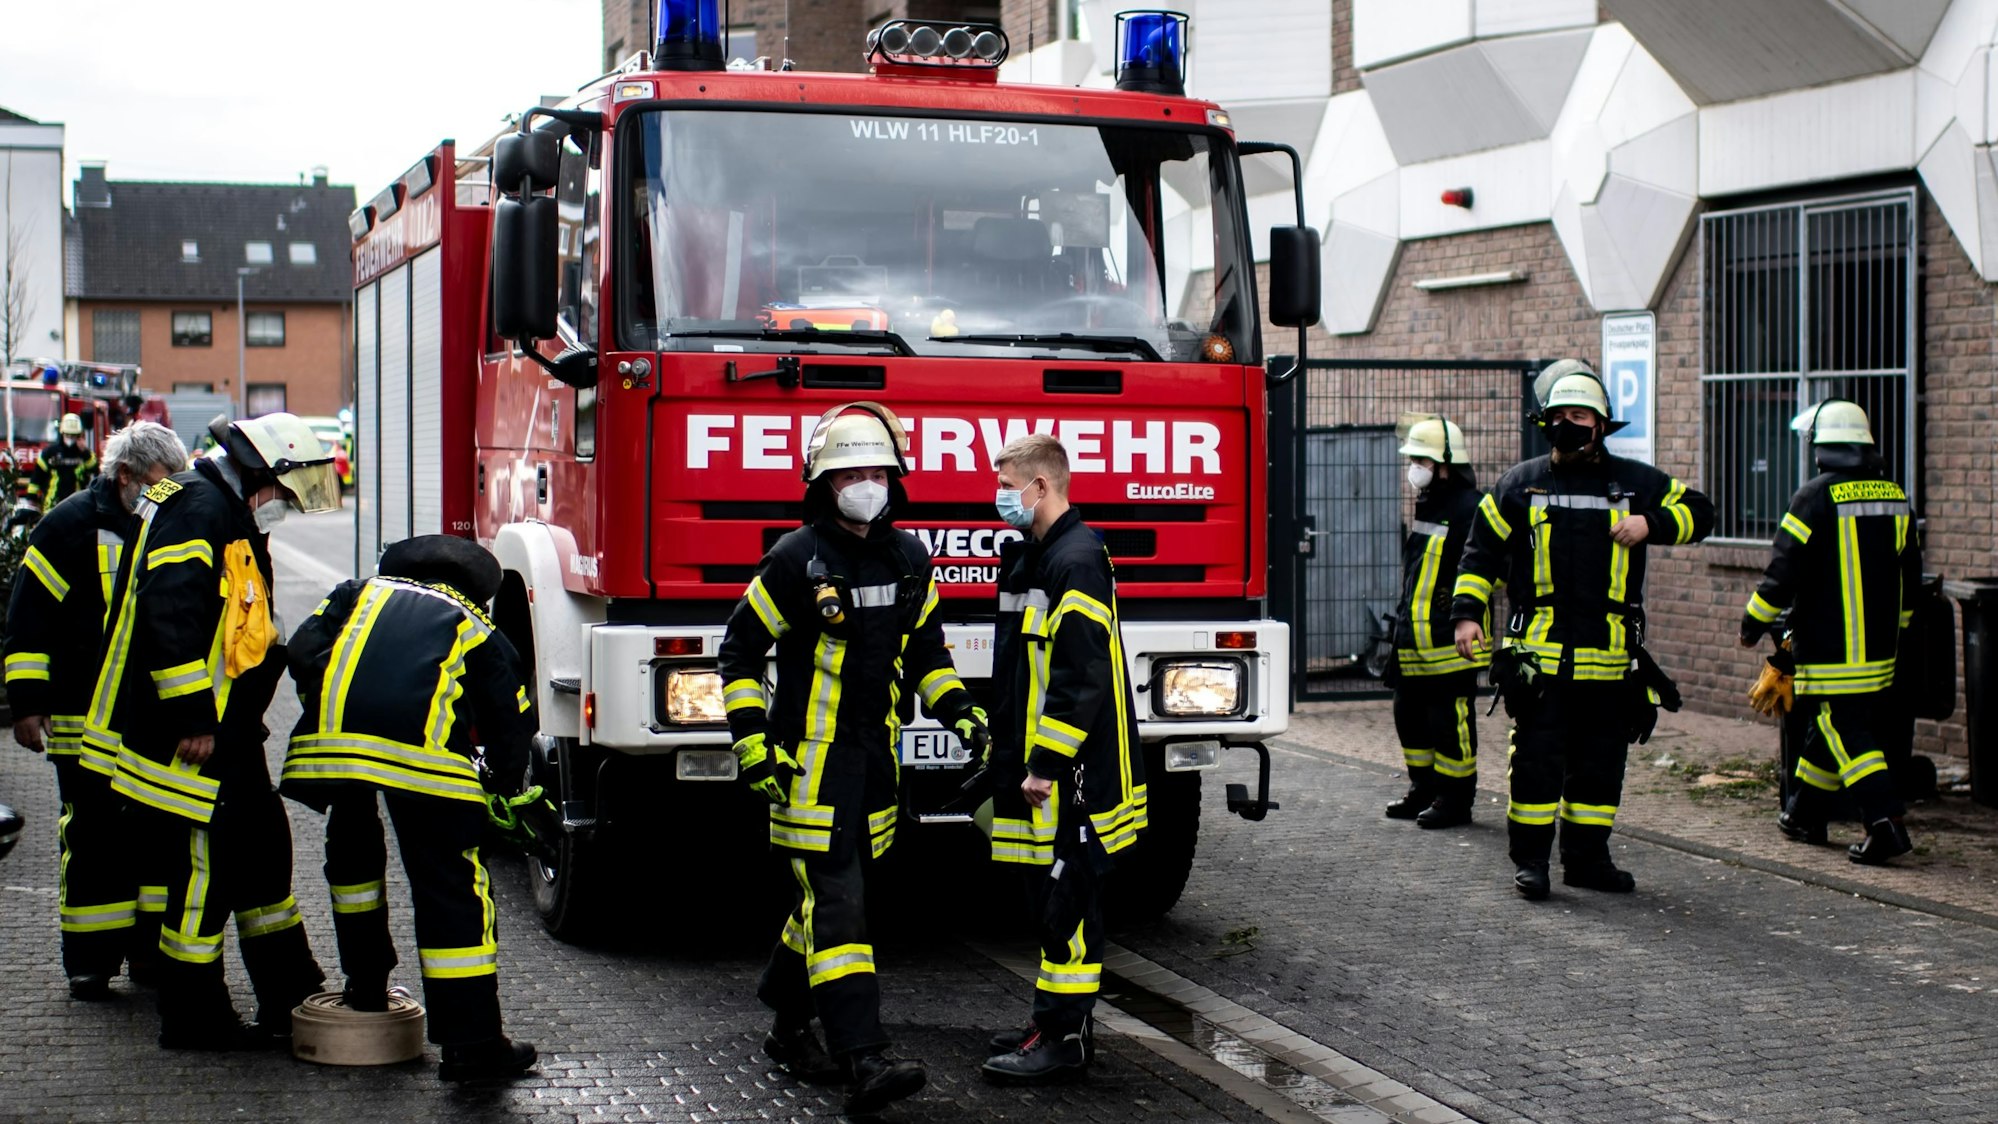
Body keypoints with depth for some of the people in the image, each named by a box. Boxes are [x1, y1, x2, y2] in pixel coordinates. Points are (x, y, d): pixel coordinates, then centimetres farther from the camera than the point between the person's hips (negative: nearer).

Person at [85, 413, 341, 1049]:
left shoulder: (231, 518, 18)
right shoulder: (198, 508, -16)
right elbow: (170, 611, -27)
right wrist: (192, 719, -27)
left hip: (224, 733, 11)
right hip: (186, 737, -11)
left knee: (263, 846, 16)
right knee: (204, 868, -4)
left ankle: (292, 994, 26)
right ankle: (194, 1020, 6)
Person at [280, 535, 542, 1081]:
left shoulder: (360, 594, 33)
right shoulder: (478, 628, 29)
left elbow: (303, 651, 15)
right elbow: (510, 721, 24)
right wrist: (507, 792, 39)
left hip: (330, 738, 2)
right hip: (424, 750, -2)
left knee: (352, 848, 31)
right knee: (449, 887, 1)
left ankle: (366, 984, 38)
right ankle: (472, 1043, -2)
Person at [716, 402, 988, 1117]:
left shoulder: (908, 558, 8)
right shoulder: (796, 561, -10)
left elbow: (924, 649, 21)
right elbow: (740, 652, -4)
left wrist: (962, 715, 9)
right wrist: (753, 746, -10)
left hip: (875, 757, 6)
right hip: (811, 762, -6)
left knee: (827, 897, 15)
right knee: (836, 905, -11)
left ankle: (788, 1030, 33)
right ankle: (863, 1063, -17)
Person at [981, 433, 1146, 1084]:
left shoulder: (1077, 560, -16)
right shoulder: (1036, 556, 16)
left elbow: (1082, 676, -23)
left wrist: (1045, 765, -22)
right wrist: (1014, 757, 21)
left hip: (1072, 771, -10)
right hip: (1041, 767, 10)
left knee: (1067, 900, -5)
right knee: (1052, 899, 15)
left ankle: (1065, 1039, -1)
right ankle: (1055, 1021, 23)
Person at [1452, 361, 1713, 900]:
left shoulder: (1635, 482, 8)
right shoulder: (1520, 484, 7)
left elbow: (1698, 511, 13)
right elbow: (1481, 552, 9)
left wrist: (1651, 524, -5)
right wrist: (1467, 613, -1)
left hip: (1609, 659, 2)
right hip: (1539, 656, -2)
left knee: (1600, 763, 9)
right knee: (1537, 759, -3)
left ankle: (1587, 858, 20)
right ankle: (1530, 859, 6)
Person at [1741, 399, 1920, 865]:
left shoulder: (1816, 496, -12)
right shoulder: (1893, 496, 9)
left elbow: (1784, 570, -12)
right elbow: (1909, 574, 17)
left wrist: (1754, 622, 0)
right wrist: (1892, 629, 29)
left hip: (1829, 648, -7)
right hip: (1879, 647, 7)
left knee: (1847, 732, -6)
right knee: (1828, 726, 19)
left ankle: (1886, 822, -19)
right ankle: (1805, 815, 30)